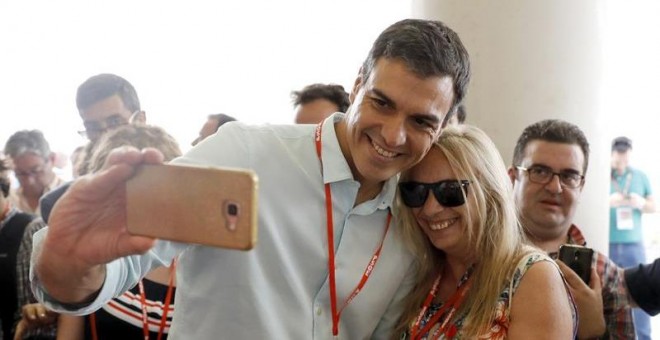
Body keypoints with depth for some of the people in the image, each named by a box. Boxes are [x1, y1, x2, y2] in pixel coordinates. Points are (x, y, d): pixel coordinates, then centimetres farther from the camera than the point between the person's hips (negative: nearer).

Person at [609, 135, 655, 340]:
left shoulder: (640, 177, 9)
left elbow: (654, 206, 13)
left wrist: (641, 204, -9)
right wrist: (608, 202, -20)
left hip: (634, 244, 2)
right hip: (607, 245, -2)